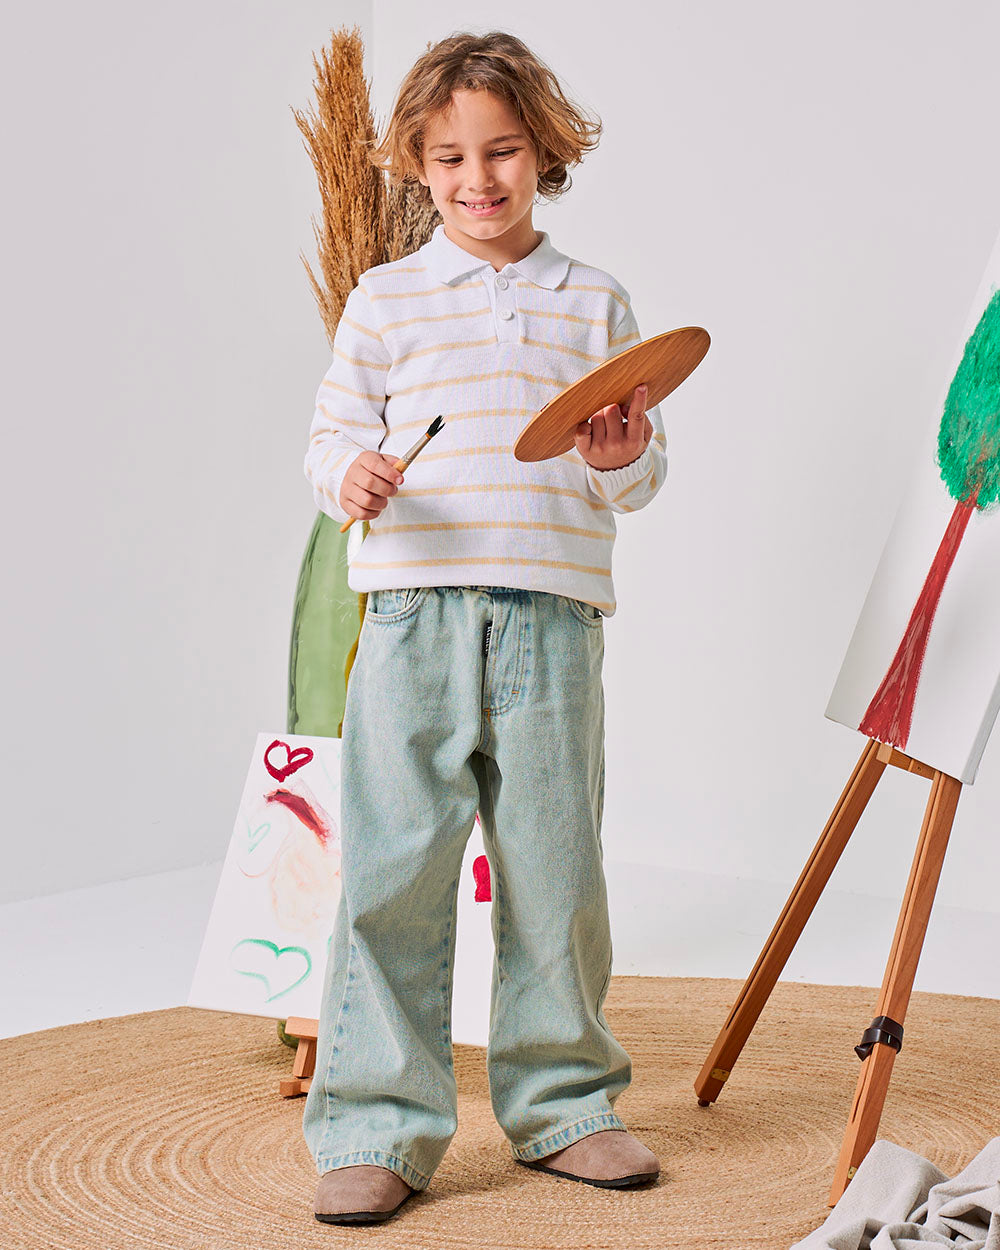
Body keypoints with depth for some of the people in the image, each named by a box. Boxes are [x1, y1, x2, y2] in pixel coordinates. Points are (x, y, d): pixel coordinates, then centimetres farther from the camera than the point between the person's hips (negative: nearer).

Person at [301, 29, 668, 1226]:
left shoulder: (595, 301, 14)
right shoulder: (386, 298, 9)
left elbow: (640, 476, 14)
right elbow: (331, 433, 7)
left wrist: (623, 457, -9)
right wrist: (351, 472, -15)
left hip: (552, 618, 2)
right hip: (416, 616, -1)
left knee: (555, 870, 7)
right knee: (393, 871, -3)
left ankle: (563, 1103, 23)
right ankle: (377, 1129, 7)